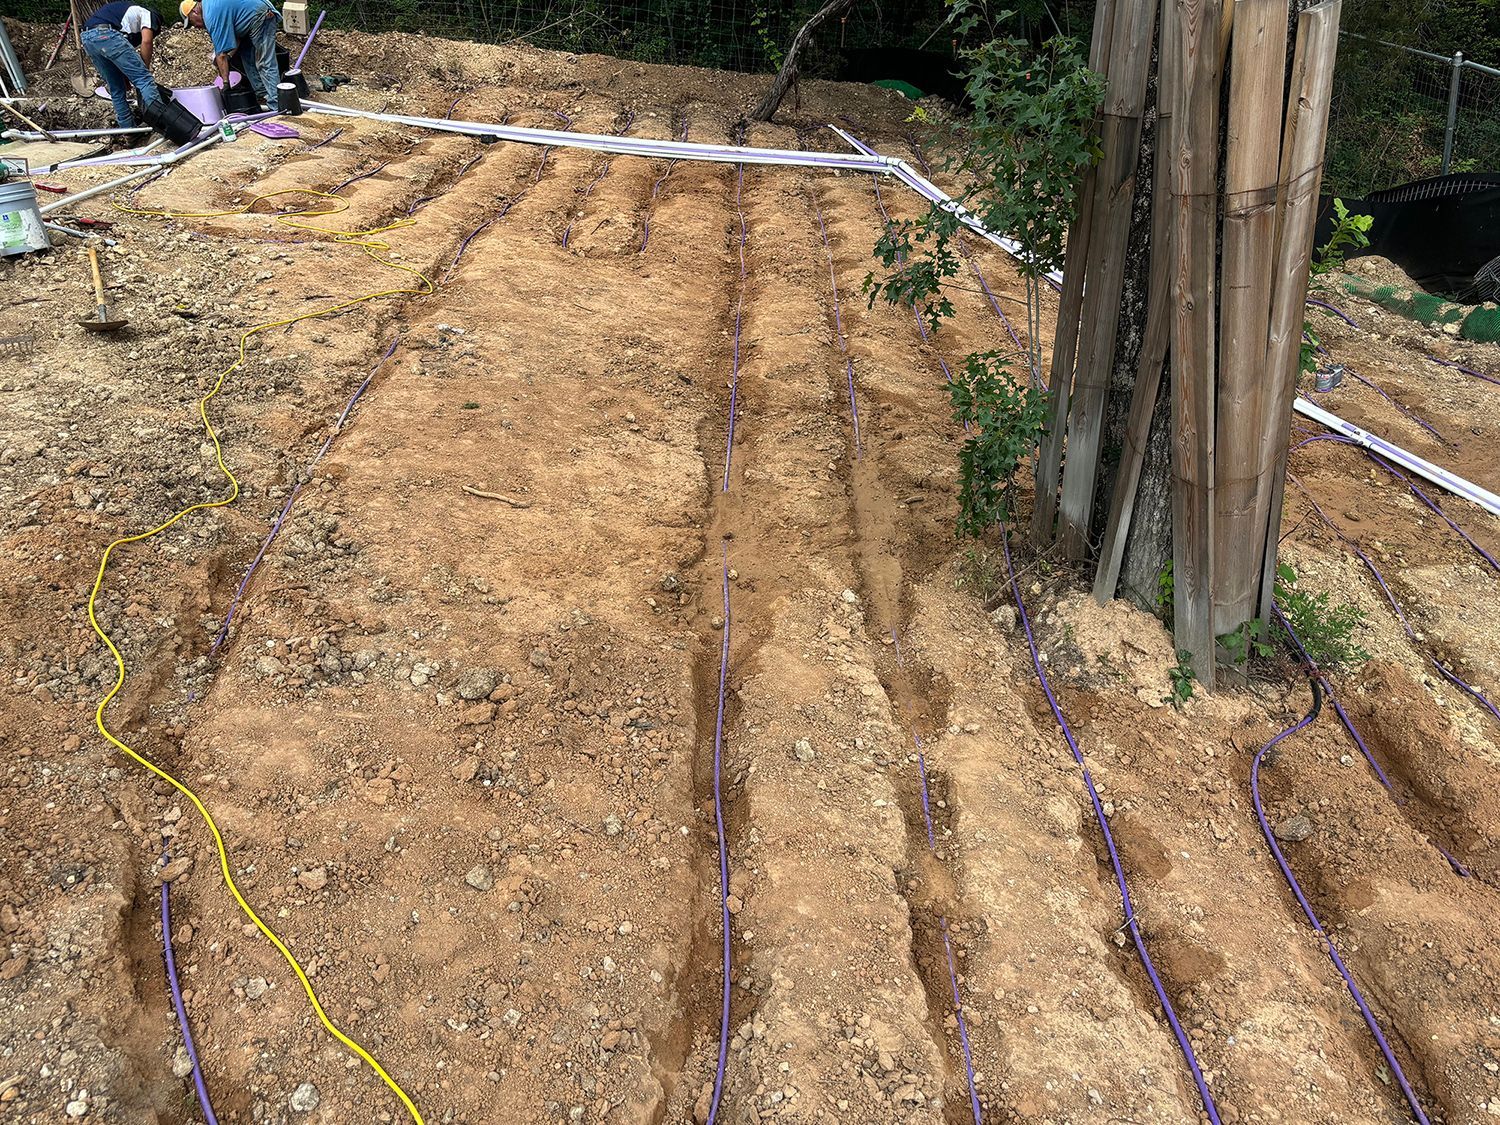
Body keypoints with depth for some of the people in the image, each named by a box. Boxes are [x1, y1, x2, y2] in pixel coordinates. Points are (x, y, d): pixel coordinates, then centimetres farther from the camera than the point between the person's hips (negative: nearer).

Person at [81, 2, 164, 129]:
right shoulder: (148, 14, 18)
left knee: (116, 88, 17)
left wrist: (125, 78, 31)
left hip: (87, 39, 8)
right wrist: (145, 69, 7)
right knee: (143, 78, -7)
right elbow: (146, 42, -1)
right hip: (107, 35, -8)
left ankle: (129, 128, 19)